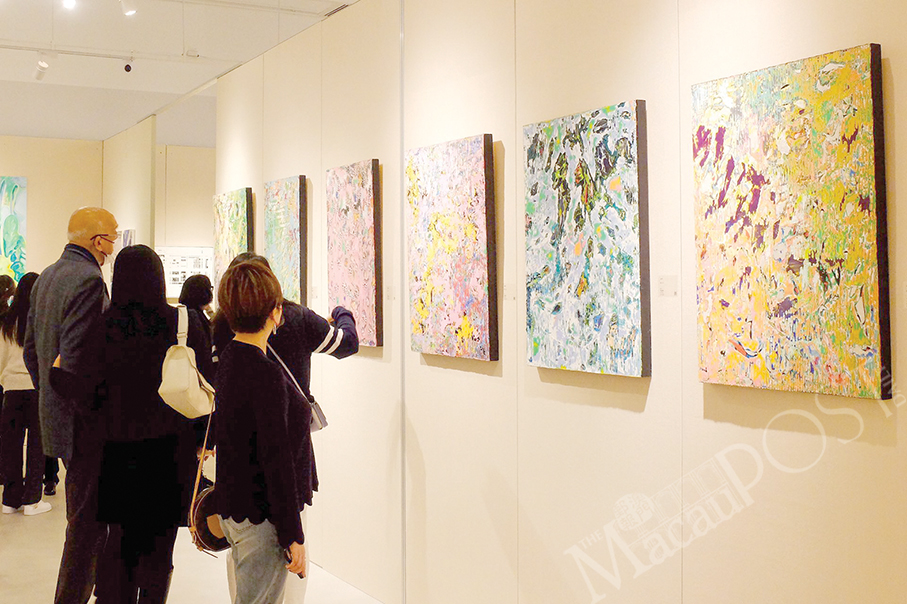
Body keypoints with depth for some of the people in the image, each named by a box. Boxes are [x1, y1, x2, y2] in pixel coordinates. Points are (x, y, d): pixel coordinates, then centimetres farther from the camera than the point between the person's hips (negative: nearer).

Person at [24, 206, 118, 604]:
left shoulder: (46, 278, 11)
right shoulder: (88, 280, -20)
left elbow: (31, 350, 17)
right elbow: (77, 362, -25)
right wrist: (96, 411, -14)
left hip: (54, 412, 10)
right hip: (84, 423, -10)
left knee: (85, 516, 22)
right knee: (87, 522, 0)